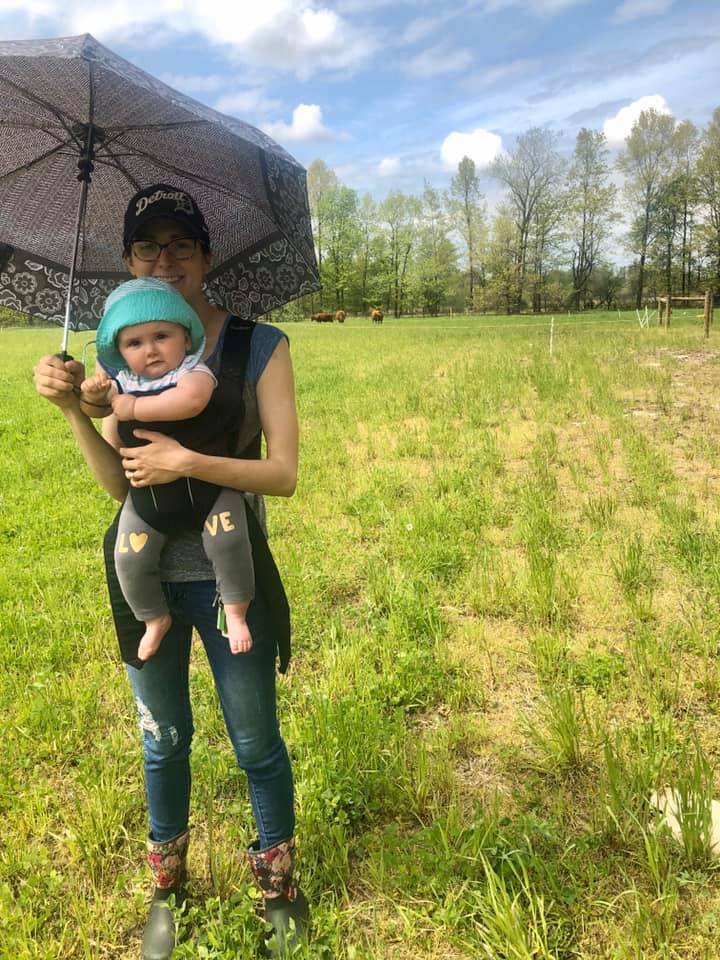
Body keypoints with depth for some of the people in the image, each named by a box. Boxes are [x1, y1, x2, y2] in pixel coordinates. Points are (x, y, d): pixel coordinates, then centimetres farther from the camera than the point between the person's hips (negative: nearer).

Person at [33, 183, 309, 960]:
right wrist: (70, 407, -18)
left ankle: (277, 882, 41)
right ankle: (166, 887, 46)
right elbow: (117, 482, -4)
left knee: (256, 744, 13)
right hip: (145, 580, 3)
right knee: (164, 741, 20)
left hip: (229, 581, -2)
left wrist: (186, 462, -25)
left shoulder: (260, 348, -9)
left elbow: (284, 474, -15)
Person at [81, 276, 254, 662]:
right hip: (147, 495, 4)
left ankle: (235, 612, 5)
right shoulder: (121, 382, 4)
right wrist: (91, 394, -18)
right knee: (130, 559, -3)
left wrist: (135, 407, -27)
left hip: (207, 486, -4)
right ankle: (155, 618, 23)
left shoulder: (193, 371, -14)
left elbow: (191, 400, -35)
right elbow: (94, 409, 5)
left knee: (228, 541, -19)